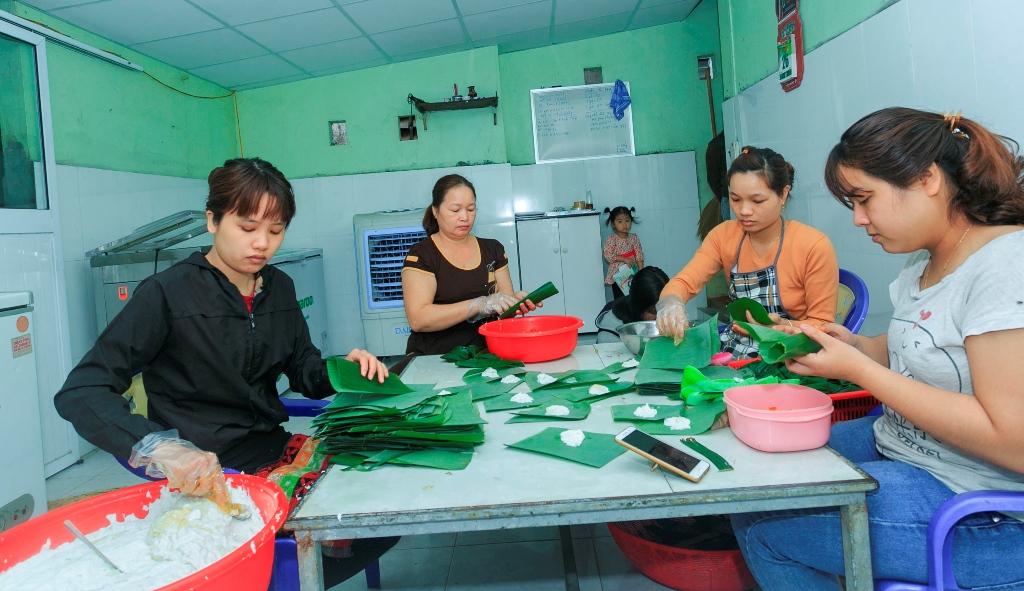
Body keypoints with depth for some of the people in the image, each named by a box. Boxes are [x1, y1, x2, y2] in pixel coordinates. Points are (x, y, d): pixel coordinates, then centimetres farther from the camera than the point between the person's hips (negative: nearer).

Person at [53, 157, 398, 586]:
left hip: (276, 454, 7)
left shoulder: (279, 288, 6)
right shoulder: (168, 293, -12)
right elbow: (80, 392, -18)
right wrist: (160, 447, -36)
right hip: (202, 478, -6)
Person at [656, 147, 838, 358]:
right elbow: (684, 282, -10)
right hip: (735, 348, 6)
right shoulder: (724, 235, 0)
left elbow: (822, 325, -8)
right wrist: (670, 303, -33)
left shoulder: (814, 246, -14)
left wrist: (781, 326, -28)